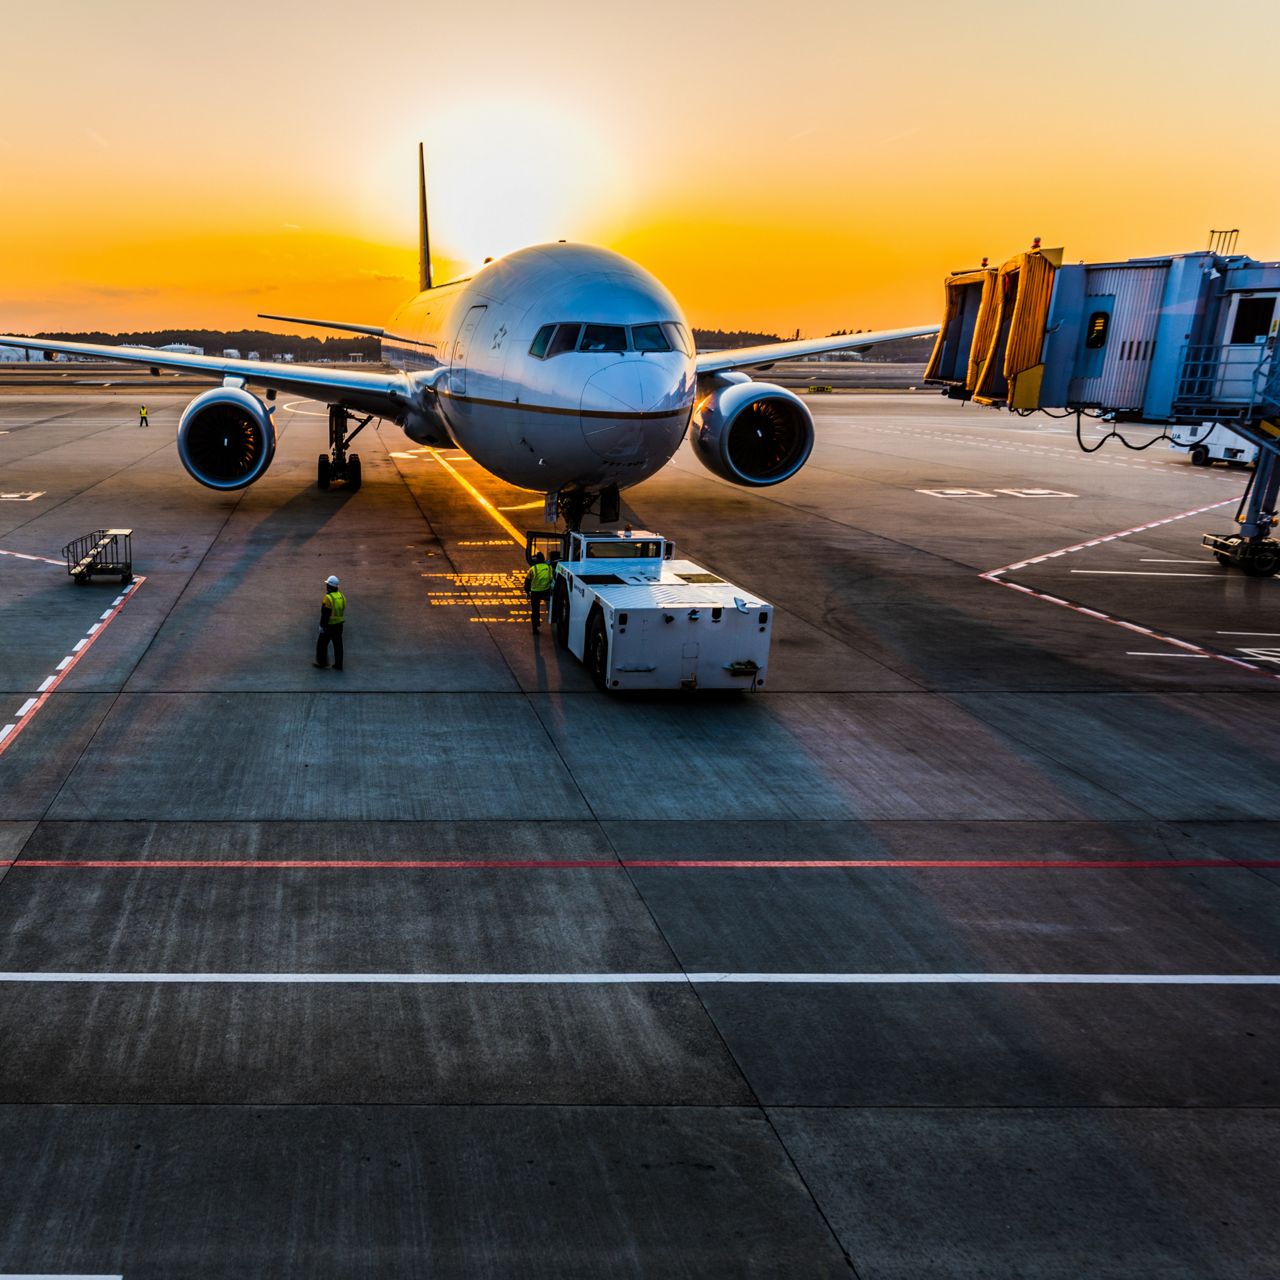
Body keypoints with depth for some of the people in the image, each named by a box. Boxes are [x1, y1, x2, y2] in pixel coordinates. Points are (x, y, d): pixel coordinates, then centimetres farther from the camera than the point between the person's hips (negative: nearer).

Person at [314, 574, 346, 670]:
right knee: (338, 644, 11)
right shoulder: (341, 596, 4)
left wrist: (322, 626, -14)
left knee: (322, 643, 8)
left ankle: (322, 663, 16)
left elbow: (325, 614, -21)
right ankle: (338, 665, 15)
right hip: (339, 624, 7)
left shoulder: (328, 598, -21)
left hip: (329, 625, -7)